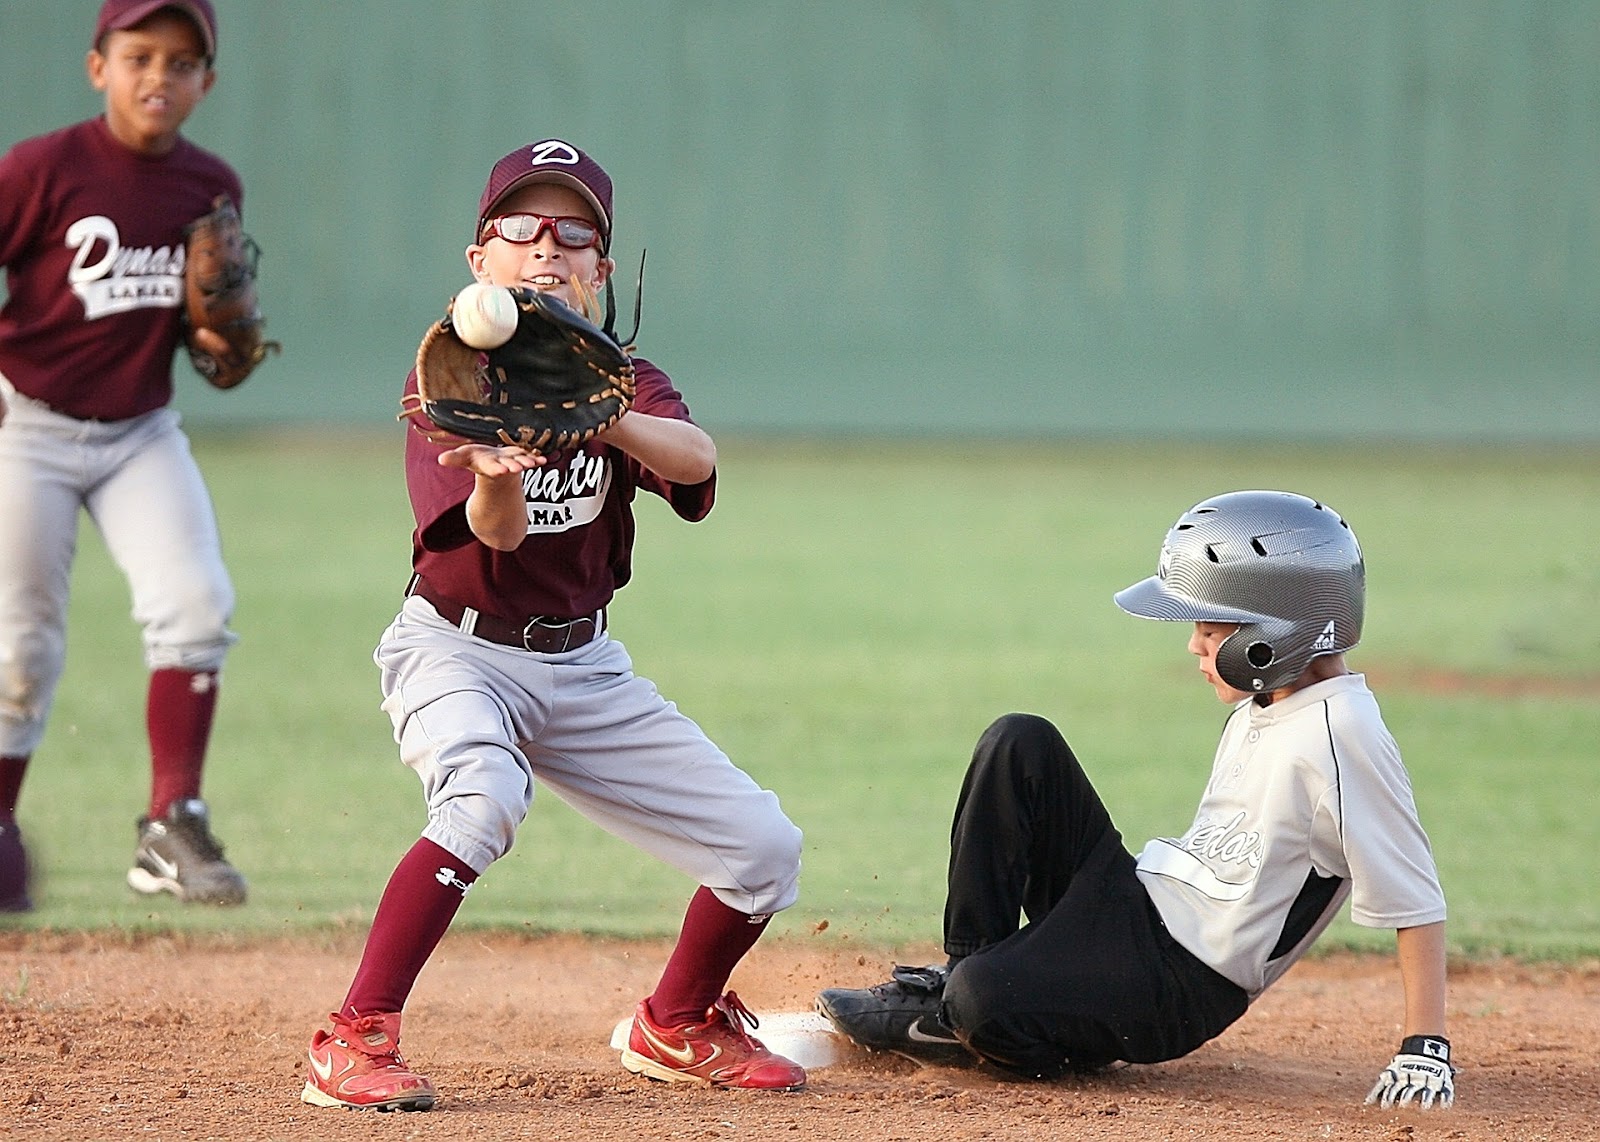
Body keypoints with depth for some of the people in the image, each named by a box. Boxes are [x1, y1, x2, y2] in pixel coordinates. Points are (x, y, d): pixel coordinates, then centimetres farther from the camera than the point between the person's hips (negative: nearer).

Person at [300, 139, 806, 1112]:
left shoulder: (622, 382, -1)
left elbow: (695, 458, -25)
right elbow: (499, 533, -25)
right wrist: (494, 473, -49)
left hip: (586, 667, 5)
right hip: (458, 652, -5)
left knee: (765, 849, 1)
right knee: (484, 798, -37)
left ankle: (678, 1024, 28)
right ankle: (355, 1043, -32)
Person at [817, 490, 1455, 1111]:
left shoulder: (1341, 737, -21)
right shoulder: (1260, 703, 8)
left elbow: (1414, 899, -20)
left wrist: (1424, 1048, -22)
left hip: (1181, 985, -9)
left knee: (984, 1003, -32)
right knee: (1020, 745, -3)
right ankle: (968, 966, -1)